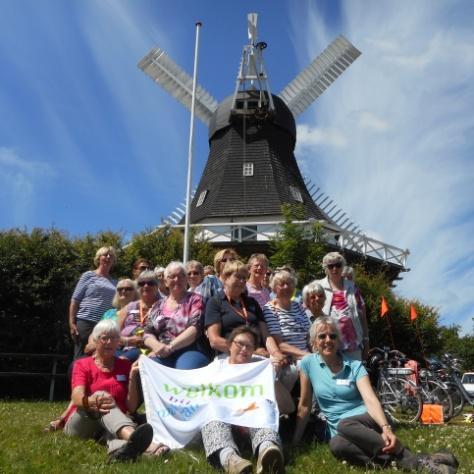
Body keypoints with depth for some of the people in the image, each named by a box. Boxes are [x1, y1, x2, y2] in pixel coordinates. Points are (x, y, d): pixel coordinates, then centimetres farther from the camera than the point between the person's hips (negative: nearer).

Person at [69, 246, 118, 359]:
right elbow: (75, 300, 4)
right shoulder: (88, 276, 8)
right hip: (86, 322, -3)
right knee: (81, 359, -2)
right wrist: (72, 323, -5)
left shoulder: (114, 283, 17)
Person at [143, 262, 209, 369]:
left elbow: (195, 328, -6)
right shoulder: (158, 306, 21)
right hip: (162, 354, 3)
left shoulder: (195, 300, 9)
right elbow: (148, 333, 14)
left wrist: (170, 347, -18)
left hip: (190, 350, -3)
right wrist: (157, 346, -11)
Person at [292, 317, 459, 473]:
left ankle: (412, 460, -32)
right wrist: (295, 442, 1)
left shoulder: (354, 365, -3)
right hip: (340, 431, 1)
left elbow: (370, 399, -18)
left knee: (345, 425, -36)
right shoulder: (308, 363, -1)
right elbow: (304, 405, 4)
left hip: (367, 421, -1)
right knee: (336, 444, -35)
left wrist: (386, 428, -35)